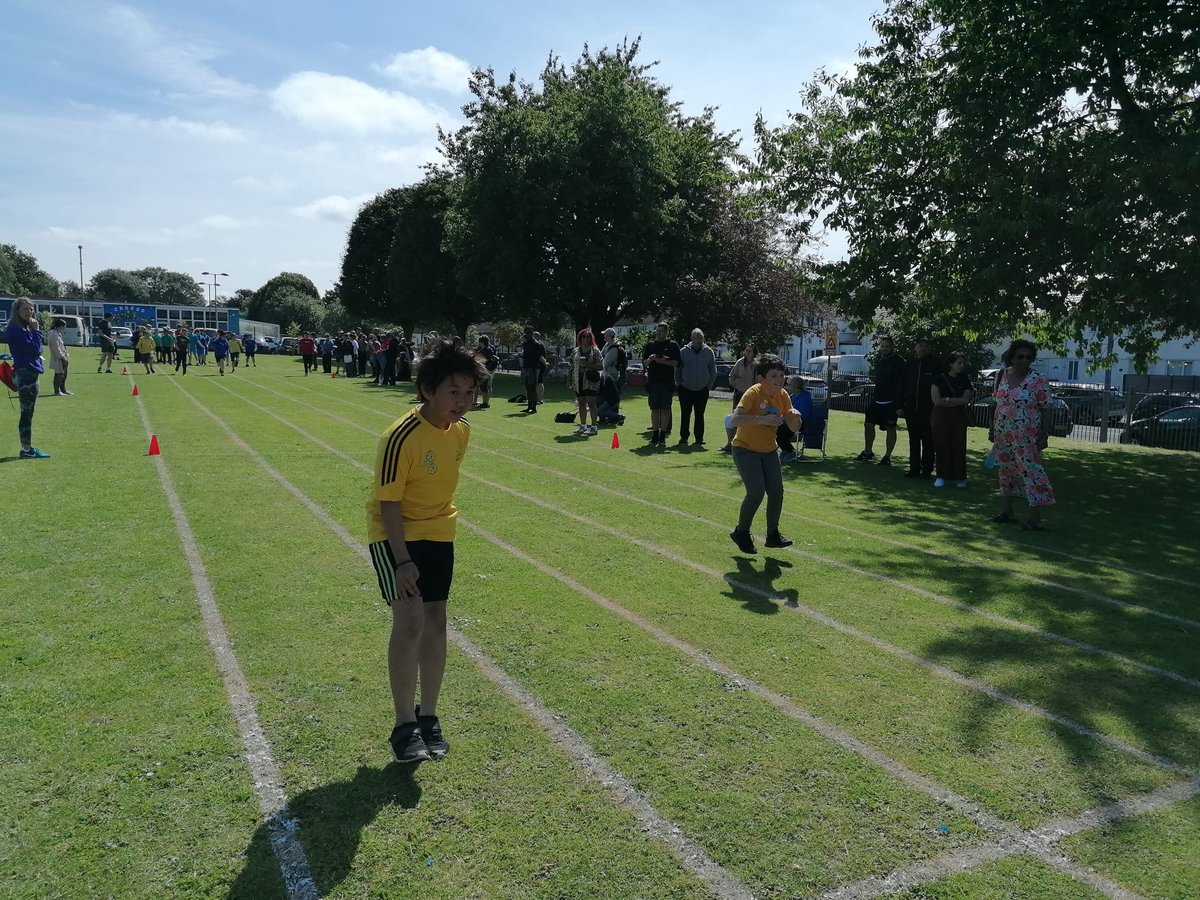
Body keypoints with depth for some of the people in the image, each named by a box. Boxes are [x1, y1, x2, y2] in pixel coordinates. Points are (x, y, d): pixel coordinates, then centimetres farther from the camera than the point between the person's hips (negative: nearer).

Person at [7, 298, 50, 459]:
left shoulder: (26, 327, 15)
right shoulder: (15, 329, -11)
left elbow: (36, 350, 14)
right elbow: (34, 348, -17)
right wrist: (36, 330, -11)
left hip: (29, 373, 10)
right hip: (25, 373, -10)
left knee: (27, 413, 12)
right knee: (27, 412, -6)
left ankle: (28, 448, 18)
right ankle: (26, 449, -2)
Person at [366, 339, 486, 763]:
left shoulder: (461, 430, -3)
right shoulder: (401, 437, -25)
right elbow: (388, 502, -22)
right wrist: (402, 561, -25)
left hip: (438, 534, 7)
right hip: (395, 535, -7)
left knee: (435, 621, 9)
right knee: (410, 619, -16)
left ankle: (427, 717, 23)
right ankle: (404, 726, -3)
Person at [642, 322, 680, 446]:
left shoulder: (673, 345, 4)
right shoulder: (650, 345, 12)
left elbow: (677, 363, -2)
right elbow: (644, 362, 12)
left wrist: (663, 361, -14)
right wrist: (649, 360, -9)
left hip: (667, 382, -2)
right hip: (653, 381, 3)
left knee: (665, 408, -2)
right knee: (655, 408, 5)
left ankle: (663, 436, 3)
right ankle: (655, 435, 11)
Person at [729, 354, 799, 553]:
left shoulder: (783, 396, -2)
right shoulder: (753, 393, -20)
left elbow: (794, 428, 1)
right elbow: (736, 419, -34)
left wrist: (795, 417, -20)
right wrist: (762, 419, -42)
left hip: (769, 451, 6)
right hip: (745, 449, -6)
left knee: (777, 492, -1)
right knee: (756, 493, -16)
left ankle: (773, 535, 18)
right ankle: (741, 533, 6)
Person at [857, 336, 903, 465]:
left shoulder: (898, 362, -10)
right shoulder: (879, 360, 12)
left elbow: (901, 385, -14)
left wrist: (899, 405, -19)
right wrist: (874, 397, 15)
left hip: (890, 402, -7)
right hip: (877, 400, 7)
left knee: (890, 428, 0)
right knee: (868, 424, 9)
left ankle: (887, 457, 6)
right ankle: (868, 451, 22)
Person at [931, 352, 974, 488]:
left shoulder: (964, 380, 5)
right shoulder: (940, 379, -1)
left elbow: (966, 400, -6)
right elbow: (936, 400, -11)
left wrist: (947, 400, -10)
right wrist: (957, 402, -5)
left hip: (958, 417, 1)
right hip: (941, 416, -1)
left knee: (958, 446, 0)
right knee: (941, 446, 0)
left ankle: (960, 477, 8)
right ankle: (941, 476, 8)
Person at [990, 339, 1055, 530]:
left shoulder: (1038, 380, -9)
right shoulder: (1004, 375, 8)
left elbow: (1047, 409, -9)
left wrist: (1044, 435, -15)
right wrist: (993, 428, 15)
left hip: (1026, 439, -6)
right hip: (1003, 436, 7)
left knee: (1031, 473, -8)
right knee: (1006, 472, 14)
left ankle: (1035, 519, -4)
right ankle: (1006, 511, 27)